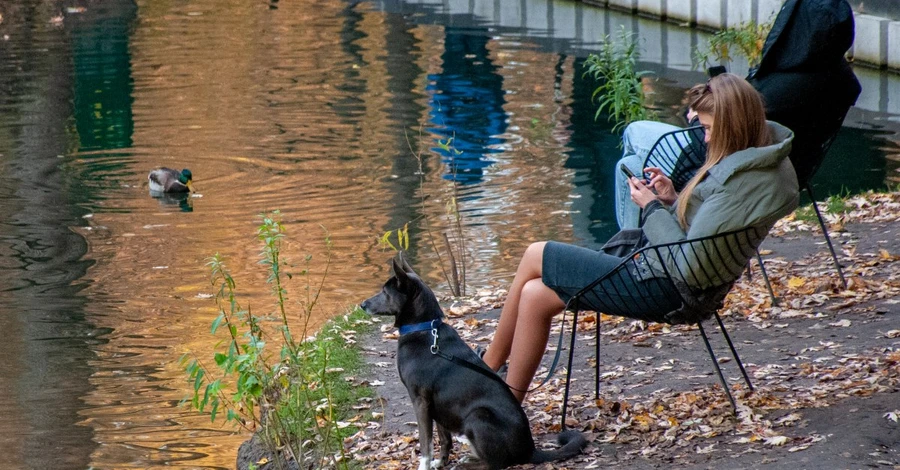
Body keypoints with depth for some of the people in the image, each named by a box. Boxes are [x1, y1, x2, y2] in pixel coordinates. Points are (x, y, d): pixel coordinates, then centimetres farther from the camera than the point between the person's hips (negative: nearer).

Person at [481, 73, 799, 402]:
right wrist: (673, 200, 1)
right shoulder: (745, 160, 8)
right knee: (535, 295, 2)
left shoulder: (750, 181, -23)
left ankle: (488, 366, 18)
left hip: (664, 285, -10)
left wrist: (653, 207, -11)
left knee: (536, 257, 1)